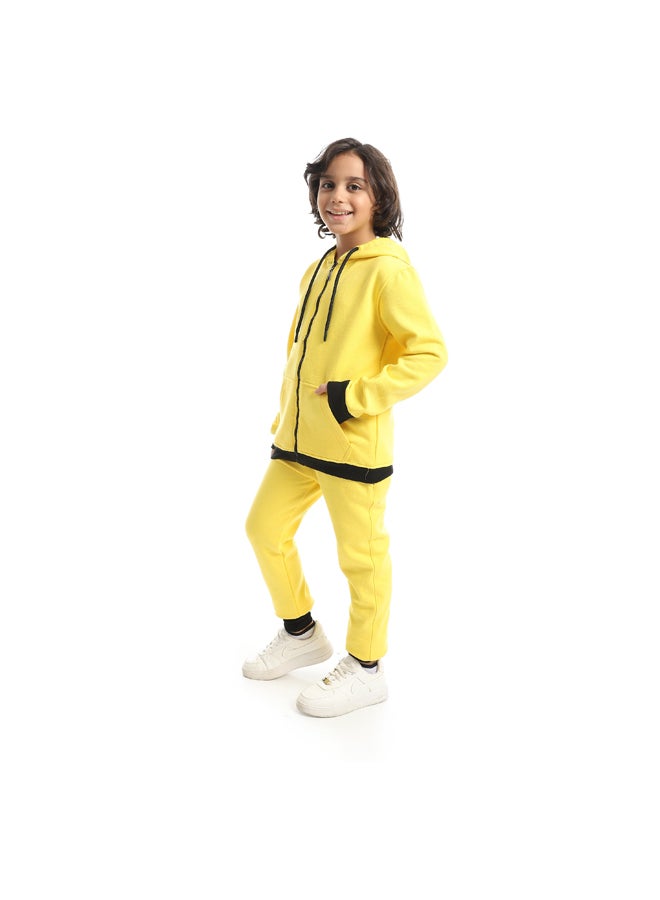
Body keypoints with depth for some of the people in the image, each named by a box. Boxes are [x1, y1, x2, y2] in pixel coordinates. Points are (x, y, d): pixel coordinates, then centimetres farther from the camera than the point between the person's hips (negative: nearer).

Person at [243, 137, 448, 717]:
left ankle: (366, 669, 25)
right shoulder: (319, 269, 12)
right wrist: (286, 415, 17)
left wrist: (357, 396, -20)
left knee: (361, 555, 4)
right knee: (265, 527, 16)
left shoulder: (388, 269, -12)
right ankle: (302, 633, 36)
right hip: (298, 439, 9)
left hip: (355, 444, -8)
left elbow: (430, 351, -17)